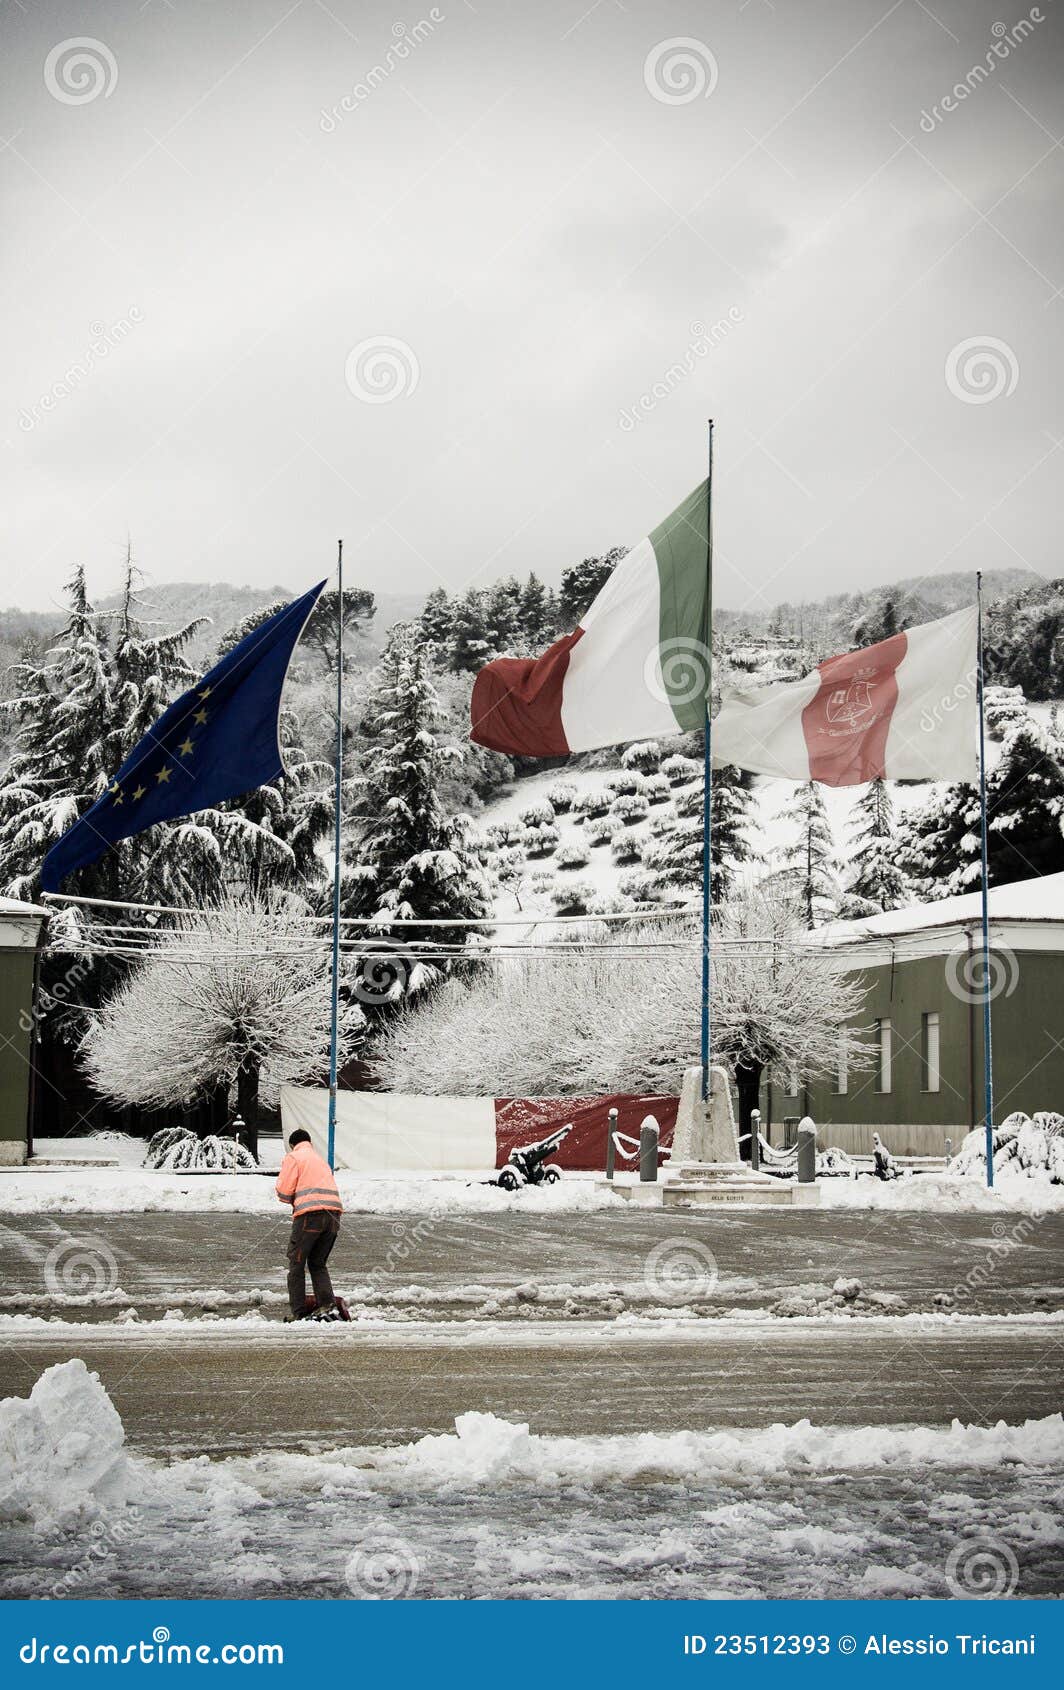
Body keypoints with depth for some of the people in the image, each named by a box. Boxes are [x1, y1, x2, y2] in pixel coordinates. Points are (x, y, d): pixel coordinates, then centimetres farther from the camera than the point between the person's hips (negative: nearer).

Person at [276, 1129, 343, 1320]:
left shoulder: (293, 1157, 7)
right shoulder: (321, 1159, 29)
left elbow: (284, 1191, 0)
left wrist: (293, 1200, 20)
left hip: (310, 1213, -6)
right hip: (334, 1213, 6)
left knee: (296, 1265, 4)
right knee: (318, 1264, 16)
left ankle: (299, 1314, 1)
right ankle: (328, 1305, -2)